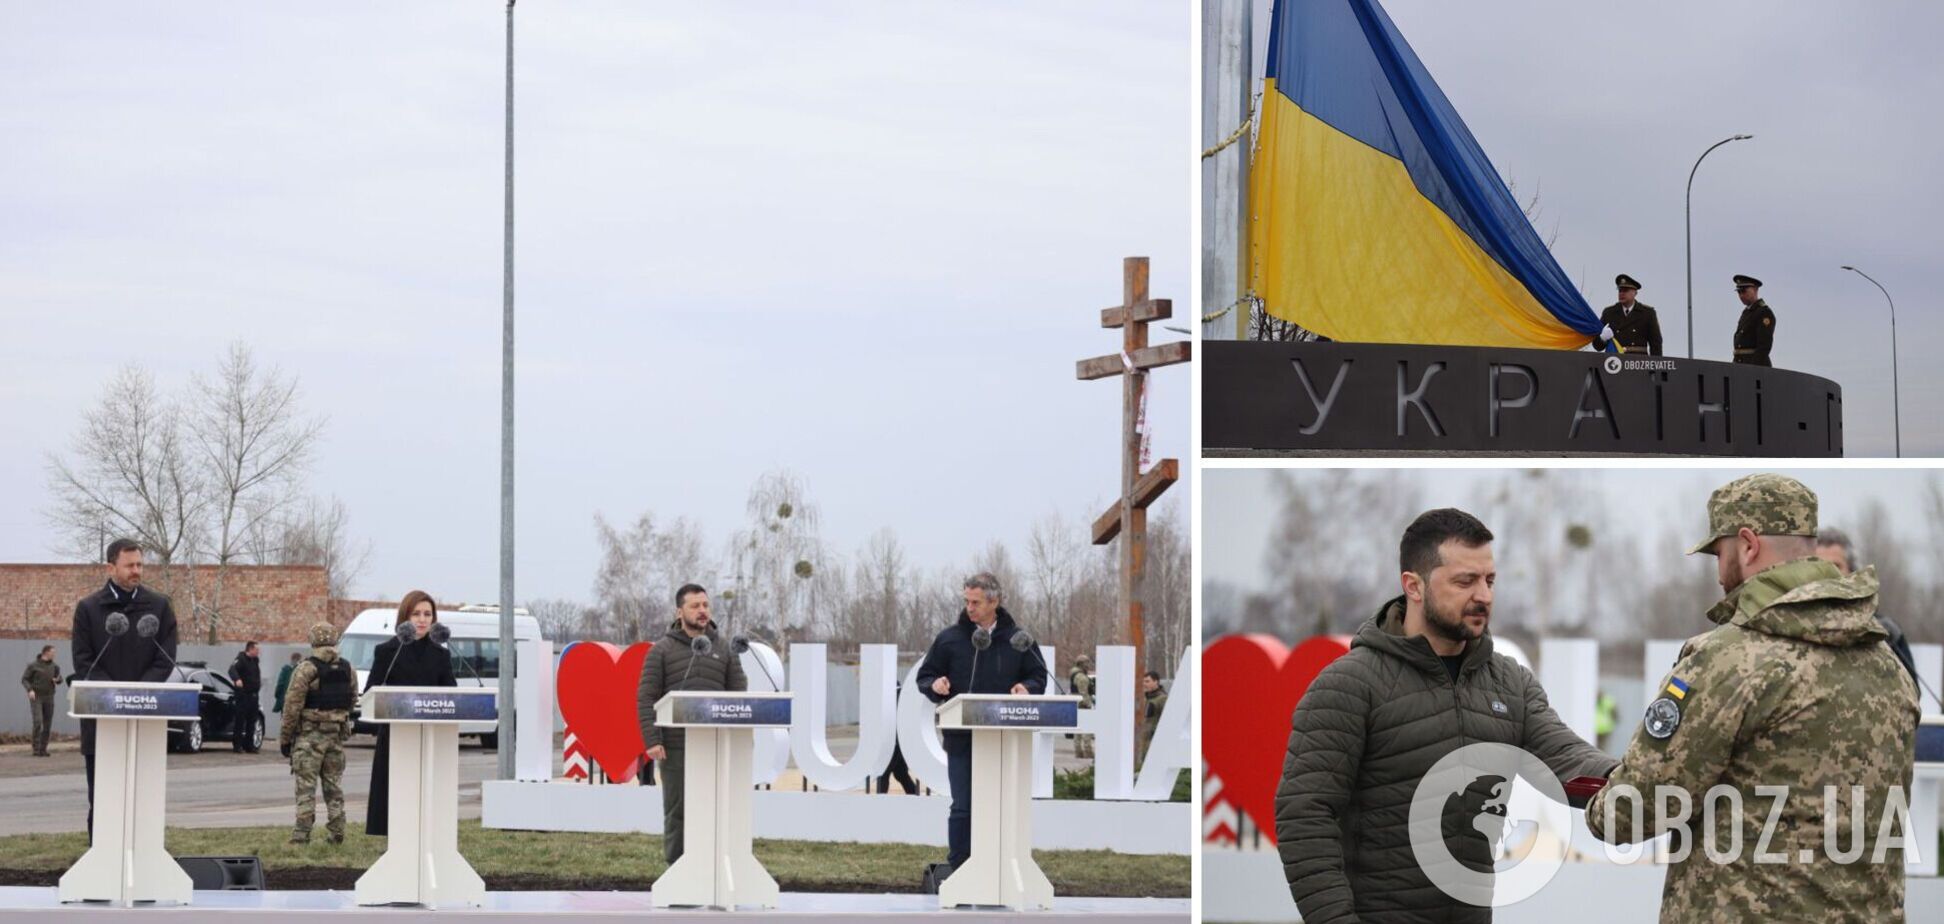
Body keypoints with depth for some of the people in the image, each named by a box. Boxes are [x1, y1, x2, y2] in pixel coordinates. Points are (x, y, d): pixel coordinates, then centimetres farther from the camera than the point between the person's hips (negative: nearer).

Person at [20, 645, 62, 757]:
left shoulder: (54, 666, 6)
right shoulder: (33, 665, -5)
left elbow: (59, 679, 16)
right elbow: (24, 679, -3)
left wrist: (57, 680, -9)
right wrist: (30, 690, -20)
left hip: (49, 698, 4)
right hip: (36, 698, -4)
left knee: (47, 724, 1)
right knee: (38, 722, -16)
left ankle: (43, 749, 8)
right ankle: (36, 749, -12)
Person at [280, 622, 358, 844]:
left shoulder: (305, 670, -12)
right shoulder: (349, 670, 5)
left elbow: (293, 707, -12)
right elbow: (353, 702, 10)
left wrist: (285, 738, -5)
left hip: (309, 736, -5)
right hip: (337, 735, 5)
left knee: (306, 787, -4)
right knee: (334, 786, 12)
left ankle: (302, 834, -7)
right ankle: (337, 832, 12)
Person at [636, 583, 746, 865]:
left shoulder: (724, 651, 10)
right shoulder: (662, 650, 2)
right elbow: (646, 698, -2)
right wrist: (652, 740, -12)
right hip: (675, 747, -2)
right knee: (676, 810, 2)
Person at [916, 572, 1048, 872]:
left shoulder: (1016, 639, 6)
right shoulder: (950, 638, 4)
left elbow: (1038, 676, 13)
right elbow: (925, 676, 9)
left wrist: (1026, 688, -9)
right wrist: (935, 685, -13)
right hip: (961, 737, -1)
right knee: (963, 807, -2)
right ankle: (958, 868, 4)